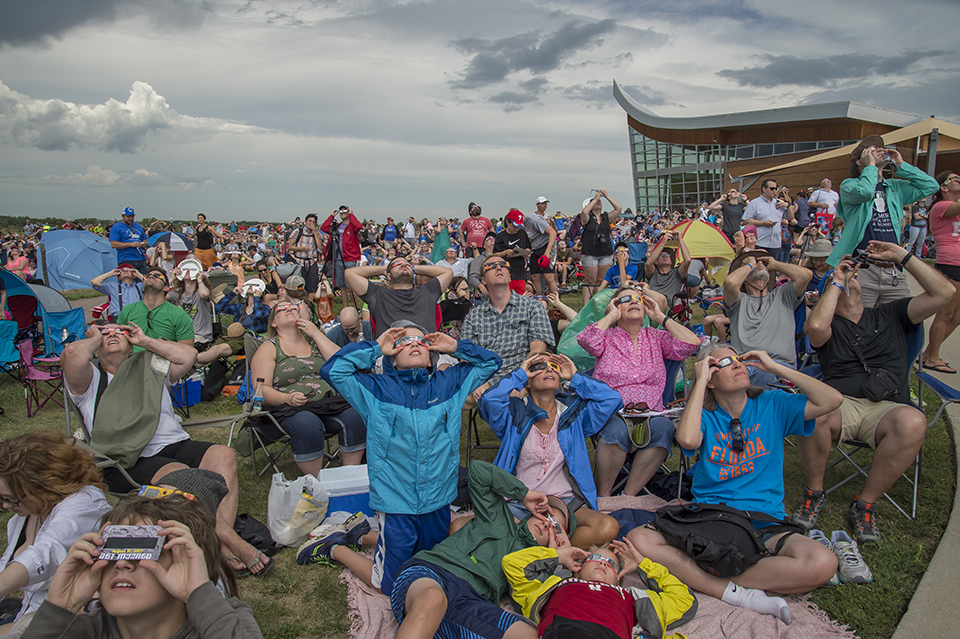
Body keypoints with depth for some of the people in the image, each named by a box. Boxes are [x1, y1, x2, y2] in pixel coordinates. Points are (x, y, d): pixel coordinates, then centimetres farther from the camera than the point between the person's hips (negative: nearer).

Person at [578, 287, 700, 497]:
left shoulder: (656, 337, 19)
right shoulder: (607, 336, 12)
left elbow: (691, 344, 2)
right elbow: (586, 339, -12)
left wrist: (660, 317, 10)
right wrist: (611, 316, 2)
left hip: (650, 411, 2)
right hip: (612, 410, -2)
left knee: (663, 427, -32)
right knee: (617, 429, -36)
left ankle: (628, 496, -23)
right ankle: (603, 496, -19)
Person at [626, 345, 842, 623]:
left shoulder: (772, 405, 10)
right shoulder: (704, 415, 6)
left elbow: (832, 400, -3)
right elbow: (687, 439, -18)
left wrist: (774, 367, 0)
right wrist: (700, 380, -8)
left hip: (764, 525, 1)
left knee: (823, 563, -30)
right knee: (638, 539, -26)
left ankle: (701, 577, -21)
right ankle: (739, 594, -25)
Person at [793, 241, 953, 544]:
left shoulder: (890, 315, 23)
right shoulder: (828, 325, 16)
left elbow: (944, 293, 10)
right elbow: (815, 327, -12)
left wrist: (902, 256, 9)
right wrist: (836, 282, 3)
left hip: (886, 408, 2)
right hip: (840, 404, -2)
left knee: (913, 423, -35)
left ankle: (865, 502, -16)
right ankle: (814, 491, -11)